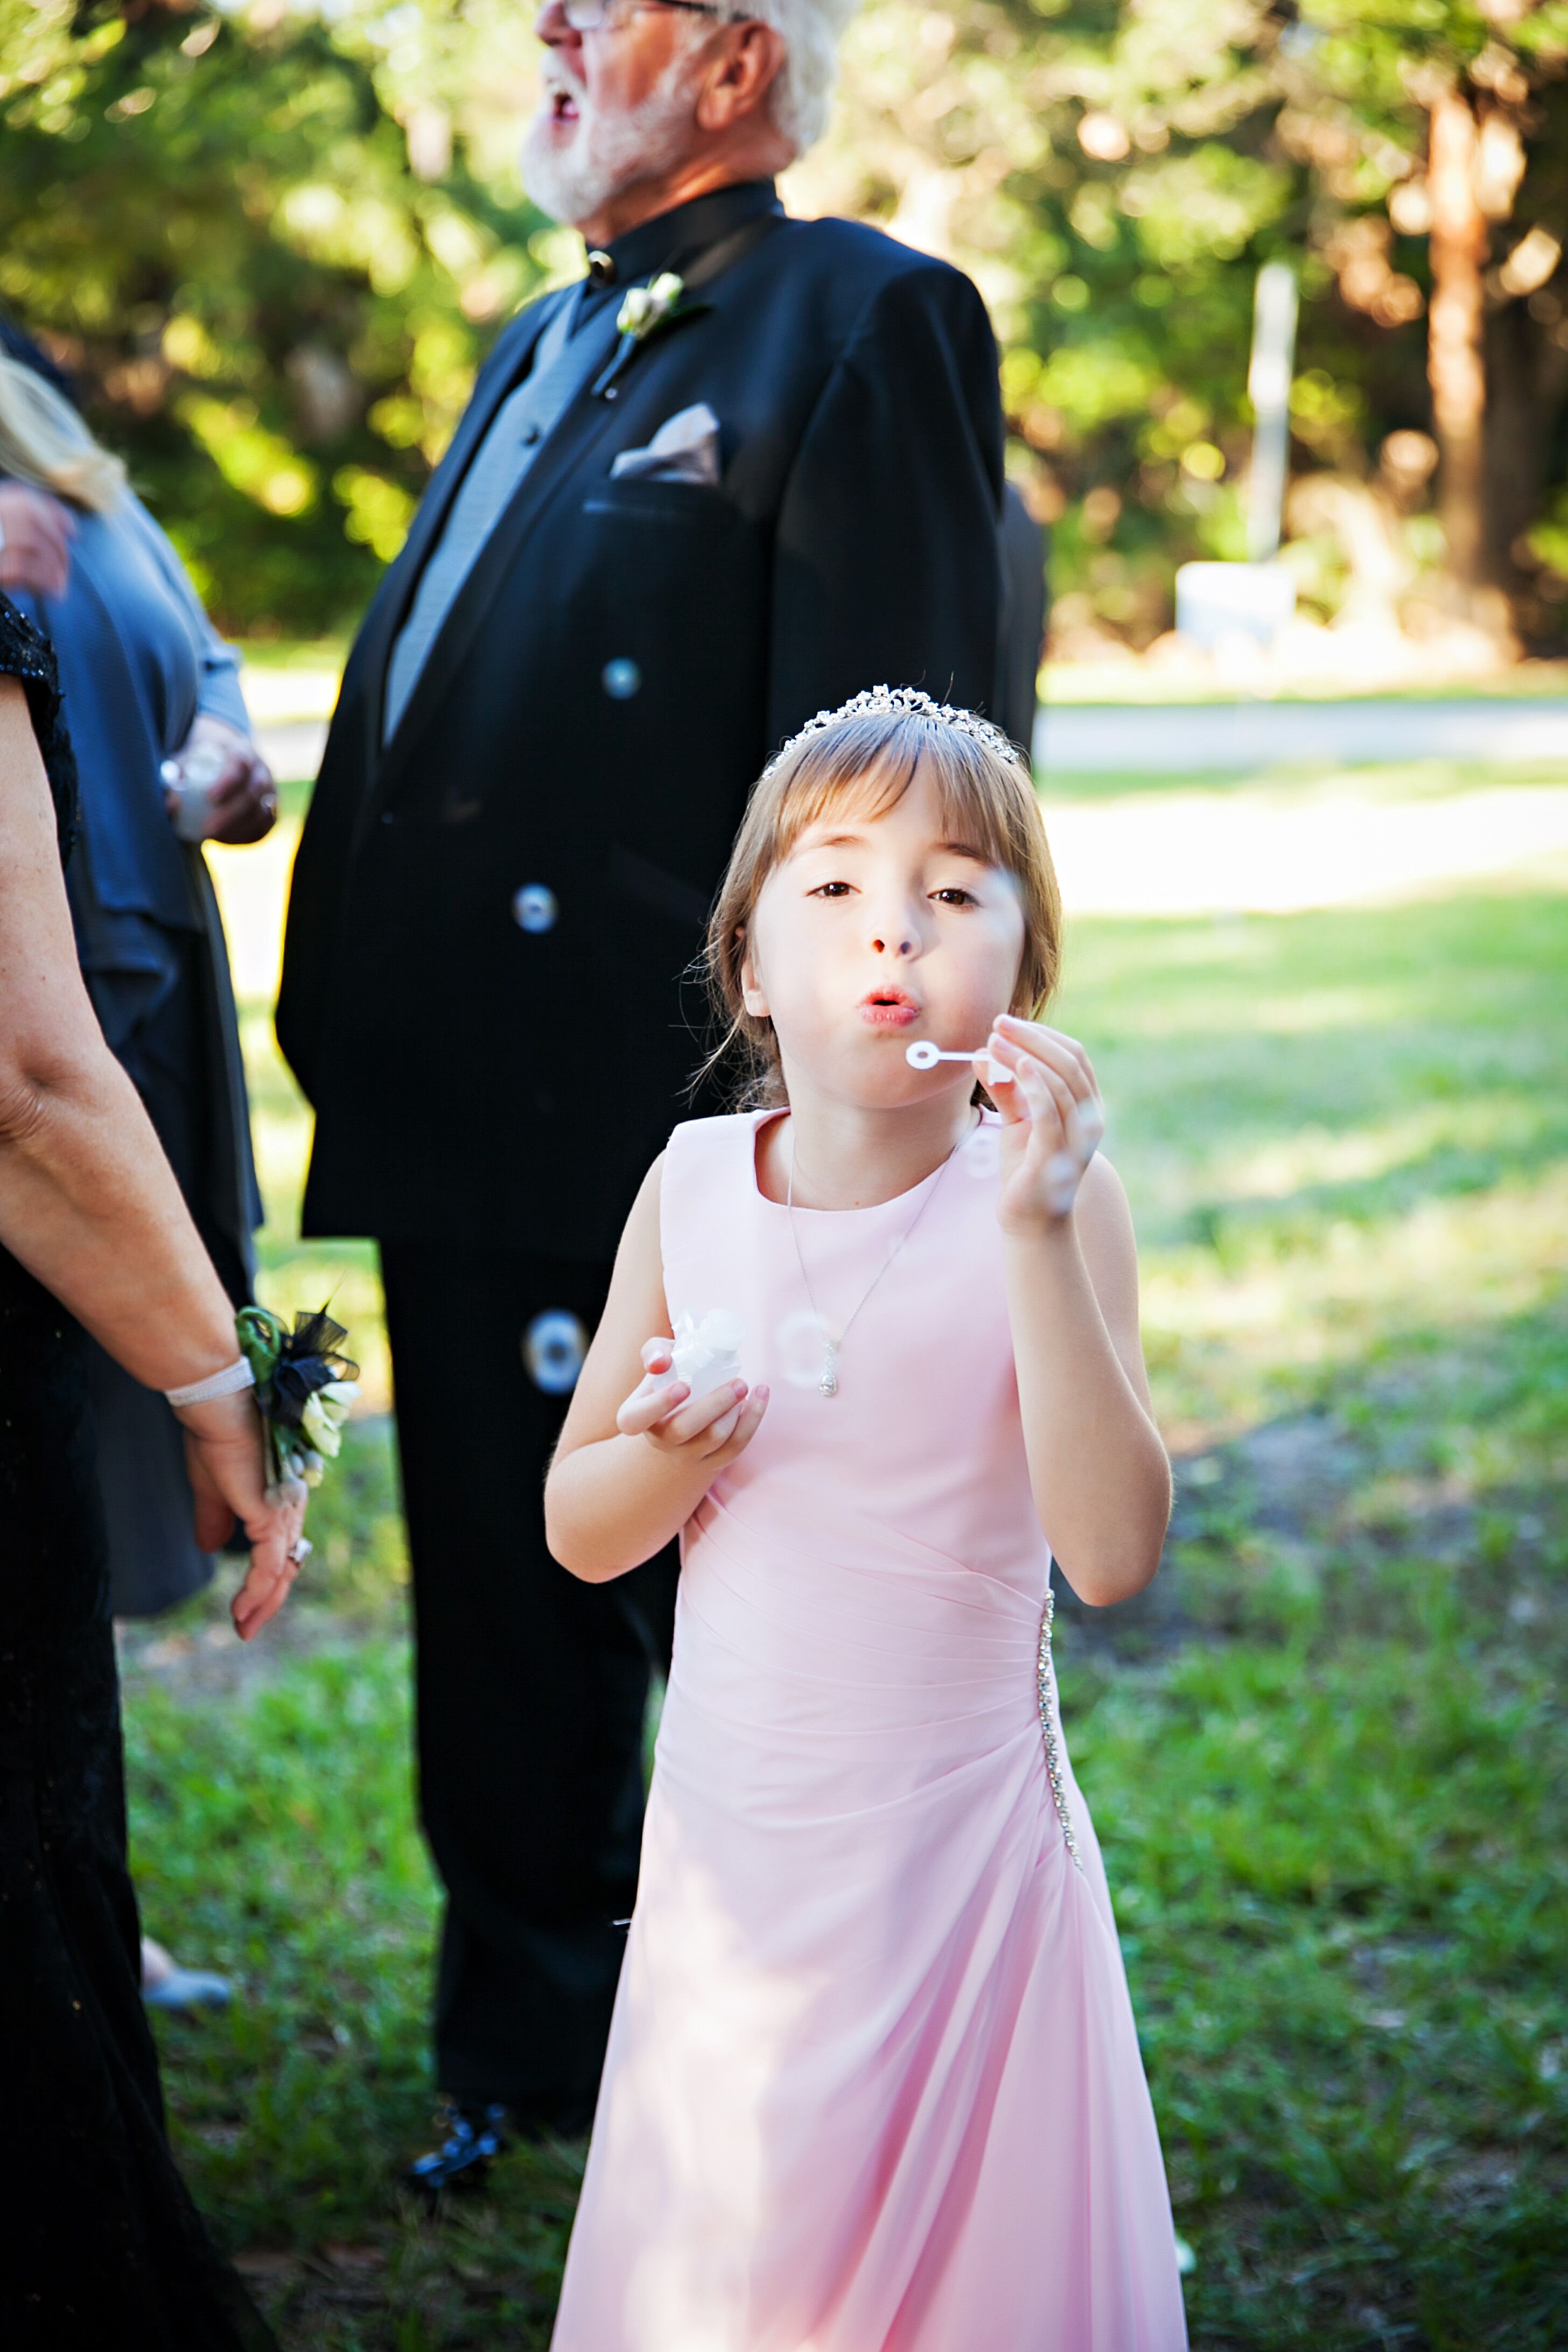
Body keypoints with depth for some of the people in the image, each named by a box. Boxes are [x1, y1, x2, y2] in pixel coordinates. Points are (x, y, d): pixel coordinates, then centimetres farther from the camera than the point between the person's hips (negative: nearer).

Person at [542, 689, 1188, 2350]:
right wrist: (673, 1450, -18)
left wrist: (1038, 1234, -30)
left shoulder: (1048, 1200, -12)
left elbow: (1113, 1555, -23)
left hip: (963, 1838, -3)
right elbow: (578, 1532, 4)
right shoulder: (693, 1182, -2)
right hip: (729, 1835, 3)